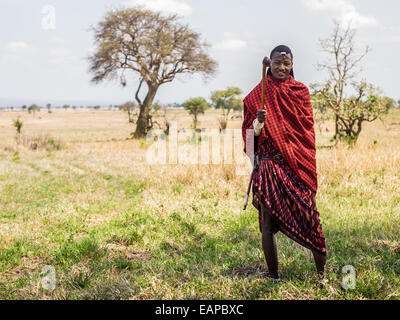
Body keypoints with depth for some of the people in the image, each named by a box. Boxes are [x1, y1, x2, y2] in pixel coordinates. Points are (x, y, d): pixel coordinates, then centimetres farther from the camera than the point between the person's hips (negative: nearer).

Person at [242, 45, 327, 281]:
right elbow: (250, 133, 3)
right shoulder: (257, 95, 8)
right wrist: (258, 121, -16)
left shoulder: (301, 91, 9)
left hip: (298, 165, 0)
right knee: (268, 221, -1)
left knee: (310, 216, -4)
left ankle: (323, 274, 8)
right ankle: (274, 277, 9)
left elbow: (306, 127, 8)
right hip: (269, 164, 0)